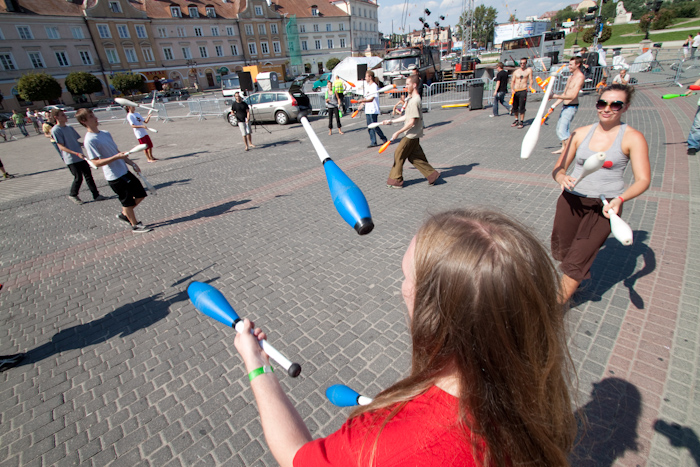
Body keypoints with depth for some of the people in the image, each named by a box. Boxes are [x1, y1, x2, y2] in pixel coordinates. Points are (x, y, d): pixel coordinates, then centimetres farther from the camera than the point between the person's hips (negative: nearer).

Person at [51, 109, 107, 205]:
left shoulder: (70, 128, 13)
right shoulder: (55, 130, -9)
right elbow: (61, 147, -15)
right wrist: (76, 154, -25)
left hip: (81, 157, 7)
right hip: (71, 159, -7)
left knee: (88, 175, 6)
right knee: (78, 178, -3)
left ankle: (96, 195, 12)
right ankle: (73, 195, 19)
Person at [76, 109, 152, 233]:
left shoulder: (106, 133, 10)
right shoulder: (90, 140, -15)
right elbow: (96, 162, -20)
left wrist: (131, 163, 13)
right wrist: (116, 157, -28)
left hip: (124, 171, 8)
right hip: (114, 177, -8)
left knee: (141, 195, 13)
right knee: (128, 201, 3)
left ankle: (123, 214, 31)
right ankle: (135, 225, 19)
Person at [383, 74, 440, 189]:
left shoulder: (415, 101, -18)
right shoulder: (412, 99, 14)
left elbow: (412, 122, -23)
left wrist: (398, 132, -20)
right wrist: (391, 121, 21)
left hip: (412, 135, -10)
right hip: (413, 135, 10)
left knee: (399, 154, -1)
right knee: (414, 157, 13)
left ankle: (396, 180, 9)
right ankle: (432, 174, 17)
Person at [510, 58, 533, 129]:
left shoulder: (529, 70, 6)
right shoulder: (516, 72, 13)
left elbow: (530, 79, 0)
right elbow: (512, 81, 10)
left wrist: (530, 85, -21)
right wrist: (512, 89, -7)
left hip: (523, 91, -3)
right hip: (515, 91, 3)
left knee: (522, 107, -8)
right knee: (514, 107, 7)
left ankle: (521, 122, 0)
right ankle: (516, 120, 24)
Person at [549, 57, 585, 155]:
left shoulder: (580, 77, -14)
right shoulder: (571, 77, 16)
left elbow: (572, 96, -25)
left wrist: (556, 96, -25)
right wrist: (554, 105, 17)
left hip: (571, 107, -10)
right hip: (565, 106, 10)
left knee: (563, 131, -15)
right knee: (559, 129, 15)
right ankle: (564, 148, 26)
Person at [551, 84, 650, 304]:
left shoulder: (633, 138, -3)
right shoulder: (581, 133, 5)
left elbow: (643, 180, -8)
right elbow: (558, 168, 5)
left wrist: (620, 199, -27)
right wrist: (562, 178, -19)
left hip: (604, 206, -3)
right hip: (571, 200, 4)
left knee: (576, 260, -6)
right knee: (561, 251, 15)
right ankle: (578, 280, 47)